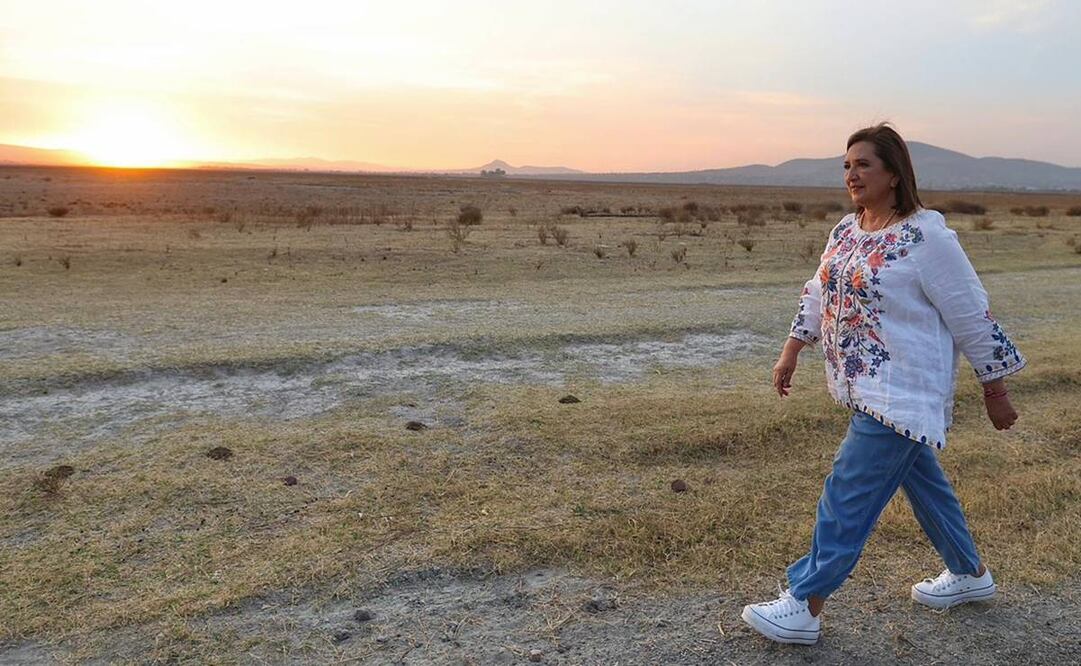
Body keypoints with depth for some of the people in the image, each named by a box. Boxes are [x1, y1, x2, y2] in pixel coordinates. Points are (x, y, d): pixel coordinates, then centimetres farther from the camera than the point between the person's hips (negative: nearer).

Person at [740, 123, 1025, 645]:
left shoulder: (927, 237, -17)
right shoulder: (846, 230, 7)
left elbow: (972, 318, -12)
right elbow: (818, 295, 17)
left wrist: (995, 393, -6)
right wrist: (790, 354, 14)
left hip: (902, 394, -8)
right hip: (868, 388, 8)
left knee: (848, 496, -5)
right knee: (922, 481, 22)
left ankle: (804, 606, 6)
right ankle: (970, 573, 43)